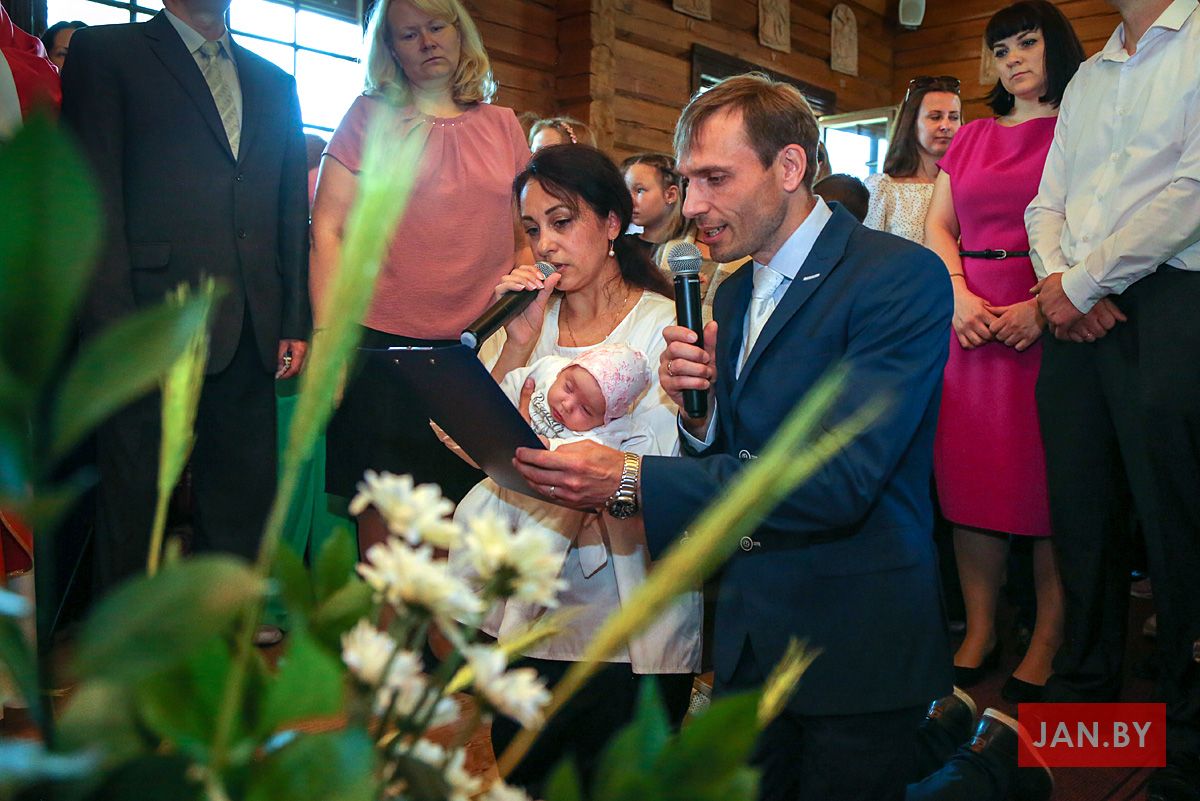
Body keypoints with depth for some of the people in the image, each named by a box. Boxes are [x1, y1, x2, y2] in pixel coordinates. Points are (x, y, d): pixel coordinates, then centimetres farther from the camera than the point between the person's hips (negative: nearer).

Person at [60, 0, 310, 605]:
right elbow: (92, 197, -5)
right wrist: (112, 327, -14)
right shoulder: (105, 54, 5)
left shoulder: (275, 83, 20)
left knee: (243, 505, 8)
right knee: (136, 505, 2)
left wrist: (297, 322, 10)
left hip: (251, 335, 5)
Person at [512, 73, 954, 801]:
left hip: (854, 649, -6)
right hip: (747, 635, 7)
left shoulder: (901, 276, -14)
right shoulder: (735, 294, 10)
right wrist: (699, 409, -10)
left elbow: (839, 479, -24)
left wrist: (631, 482, -27)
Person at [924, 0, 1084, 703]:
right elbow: (938, 228, 13)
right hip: (970, 320, 5)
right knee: (970, 472, 3)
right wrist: (960, 296, -4)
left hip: (1051, 320, -4)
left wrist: (1044, 305, -19)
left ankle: (1049, 638, 6)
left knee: (1048, 471, -4)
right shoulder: (971, 138, 19)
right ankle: (980, 630, 12)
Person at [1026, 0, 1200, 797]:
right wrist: (1056, 278, -3)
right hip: (1075, 314, 6)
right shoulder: (1088, 75, 20)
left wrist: (1083, 282, -9)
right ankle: (1085, 685, 24)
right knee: (1081, 513, 10)